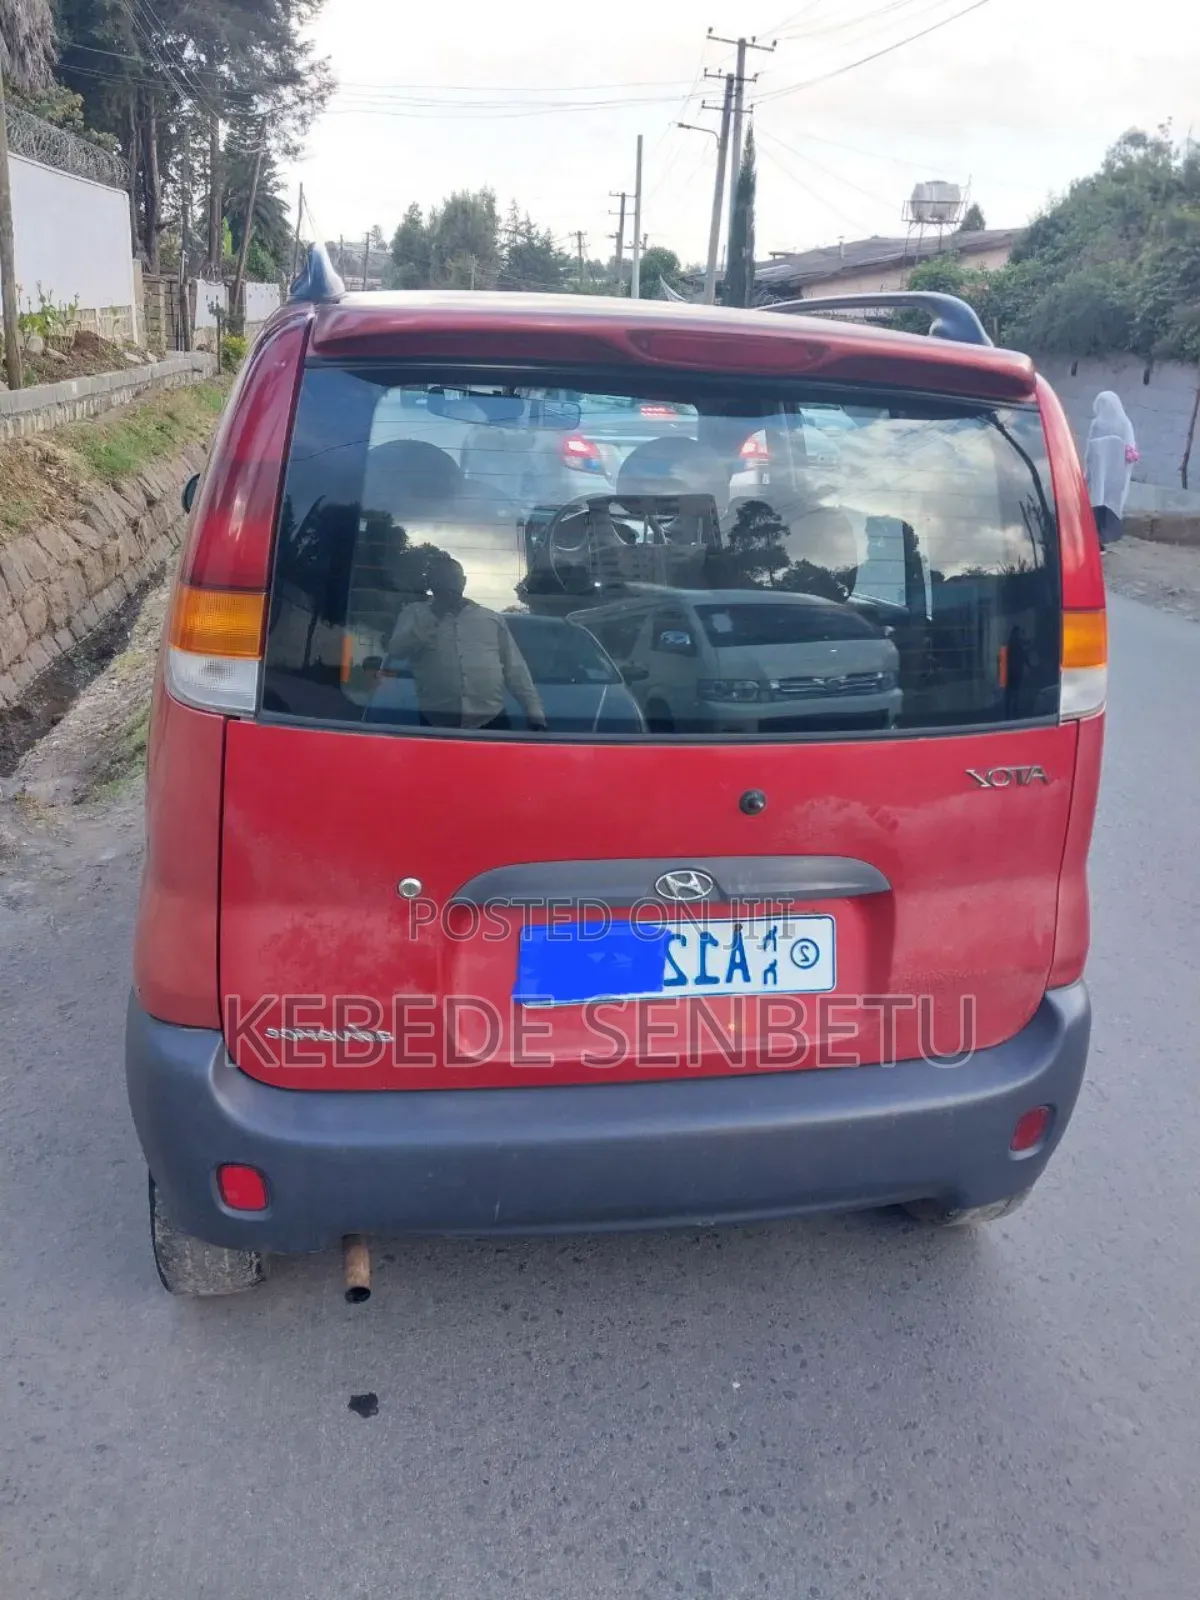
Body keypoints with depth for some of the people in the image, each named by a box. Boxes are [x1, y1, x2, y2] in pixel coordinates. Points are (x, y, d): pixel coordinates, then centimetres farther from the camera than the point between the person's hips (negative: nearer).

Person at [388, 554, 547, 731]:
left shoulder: (492, 618, 16)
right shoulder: (415, 614, 11)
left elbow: (515, 670, 14)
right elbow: (396, 650, -5)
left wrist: (535, 712, 6)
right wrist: (433, 615, -9)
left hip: (491, 721, 2)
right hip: (437, 725, -1)